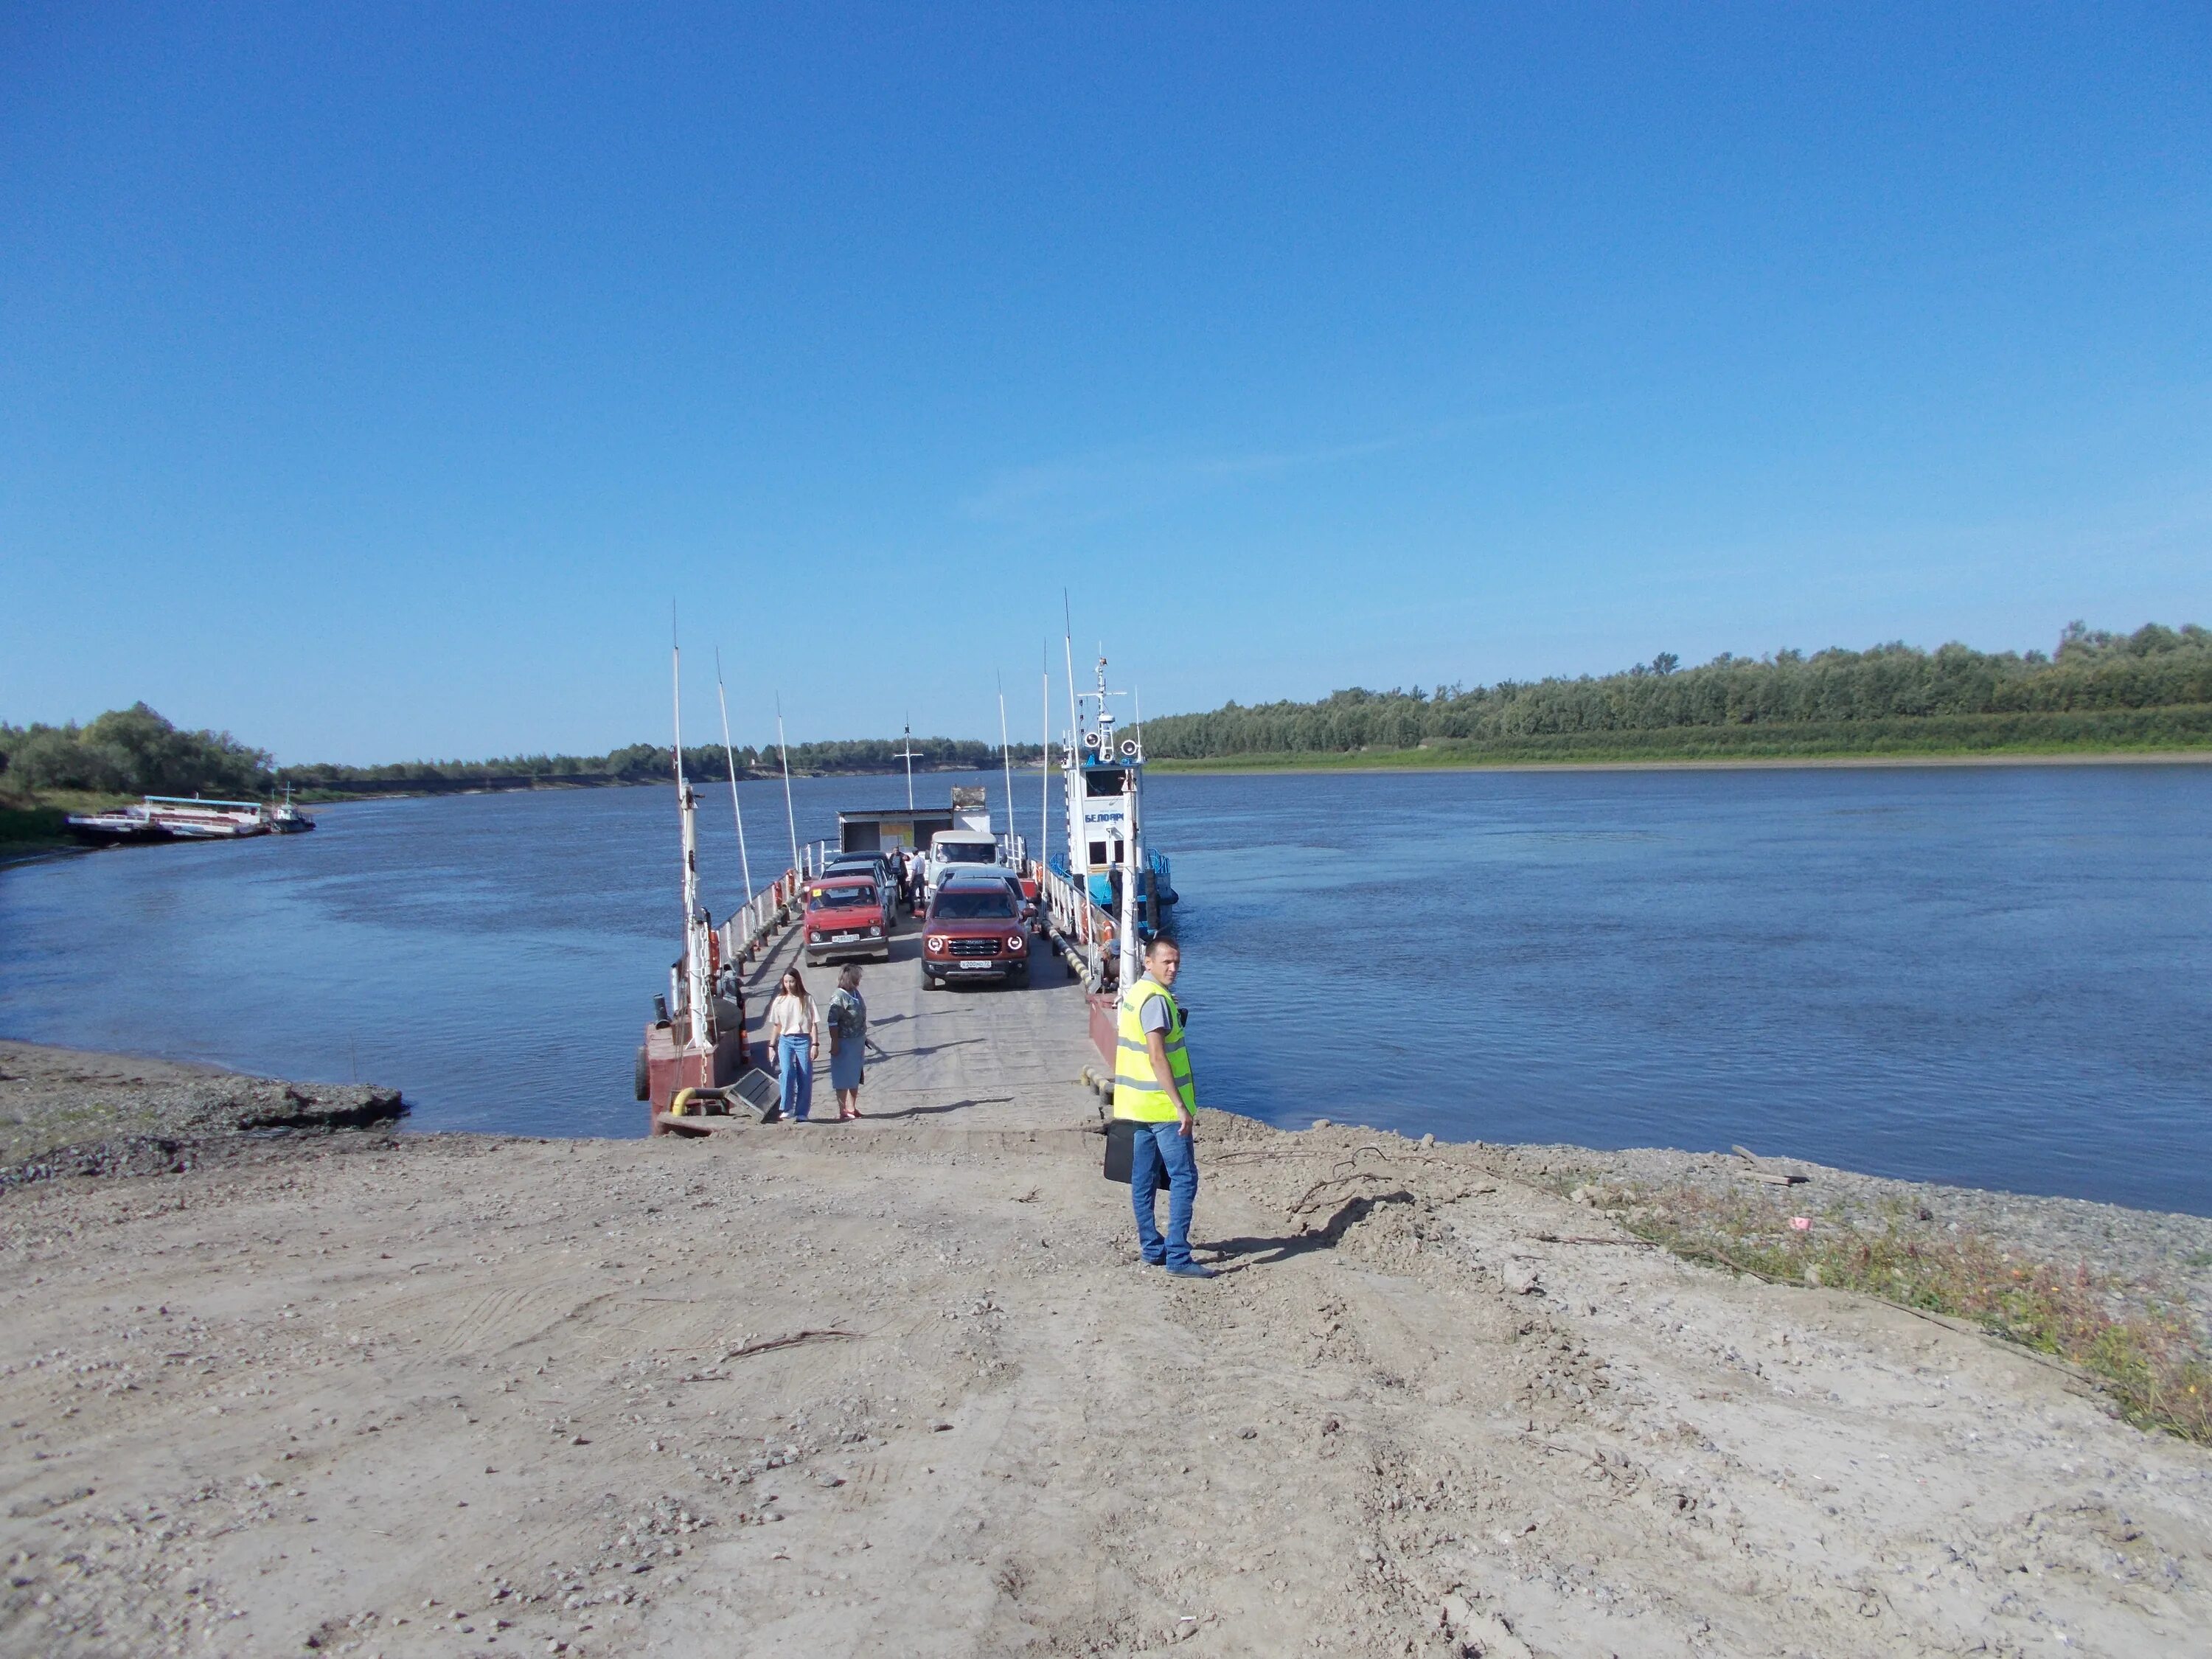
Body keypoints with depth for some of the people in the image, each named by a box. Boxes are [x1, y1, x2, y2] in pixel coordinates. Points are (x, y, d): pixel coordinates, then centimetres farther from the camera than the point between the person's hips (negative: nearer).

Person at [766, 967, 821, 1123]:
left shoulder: (807, 1000, 2)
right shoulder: (779, 1001, 9)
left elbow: (814, 1024, 0)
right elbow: (776, 1025, 14)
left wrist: (815, 1044, -7)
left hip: (804, 1040, -1)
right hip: (785, 1040, 1)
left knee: (805, 1078, -1)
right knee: (787, 1072, -20)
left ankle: (801, 1113, 8)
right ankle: (787, 1109, -12)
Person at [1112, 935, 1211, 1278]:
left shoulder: (1133, 994, 14)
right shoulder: (1156, 999, -16)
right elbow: (1157, 1058, -23)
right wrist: (1181, 1106, -23)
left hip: (1137, 1104, 10)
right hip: (1164, 1106, -10)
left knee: (1143, 1180, 12)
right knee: (1184, 1178, -6)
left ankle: (1151, 1249, 19)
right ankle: (1177, 1257, -8)